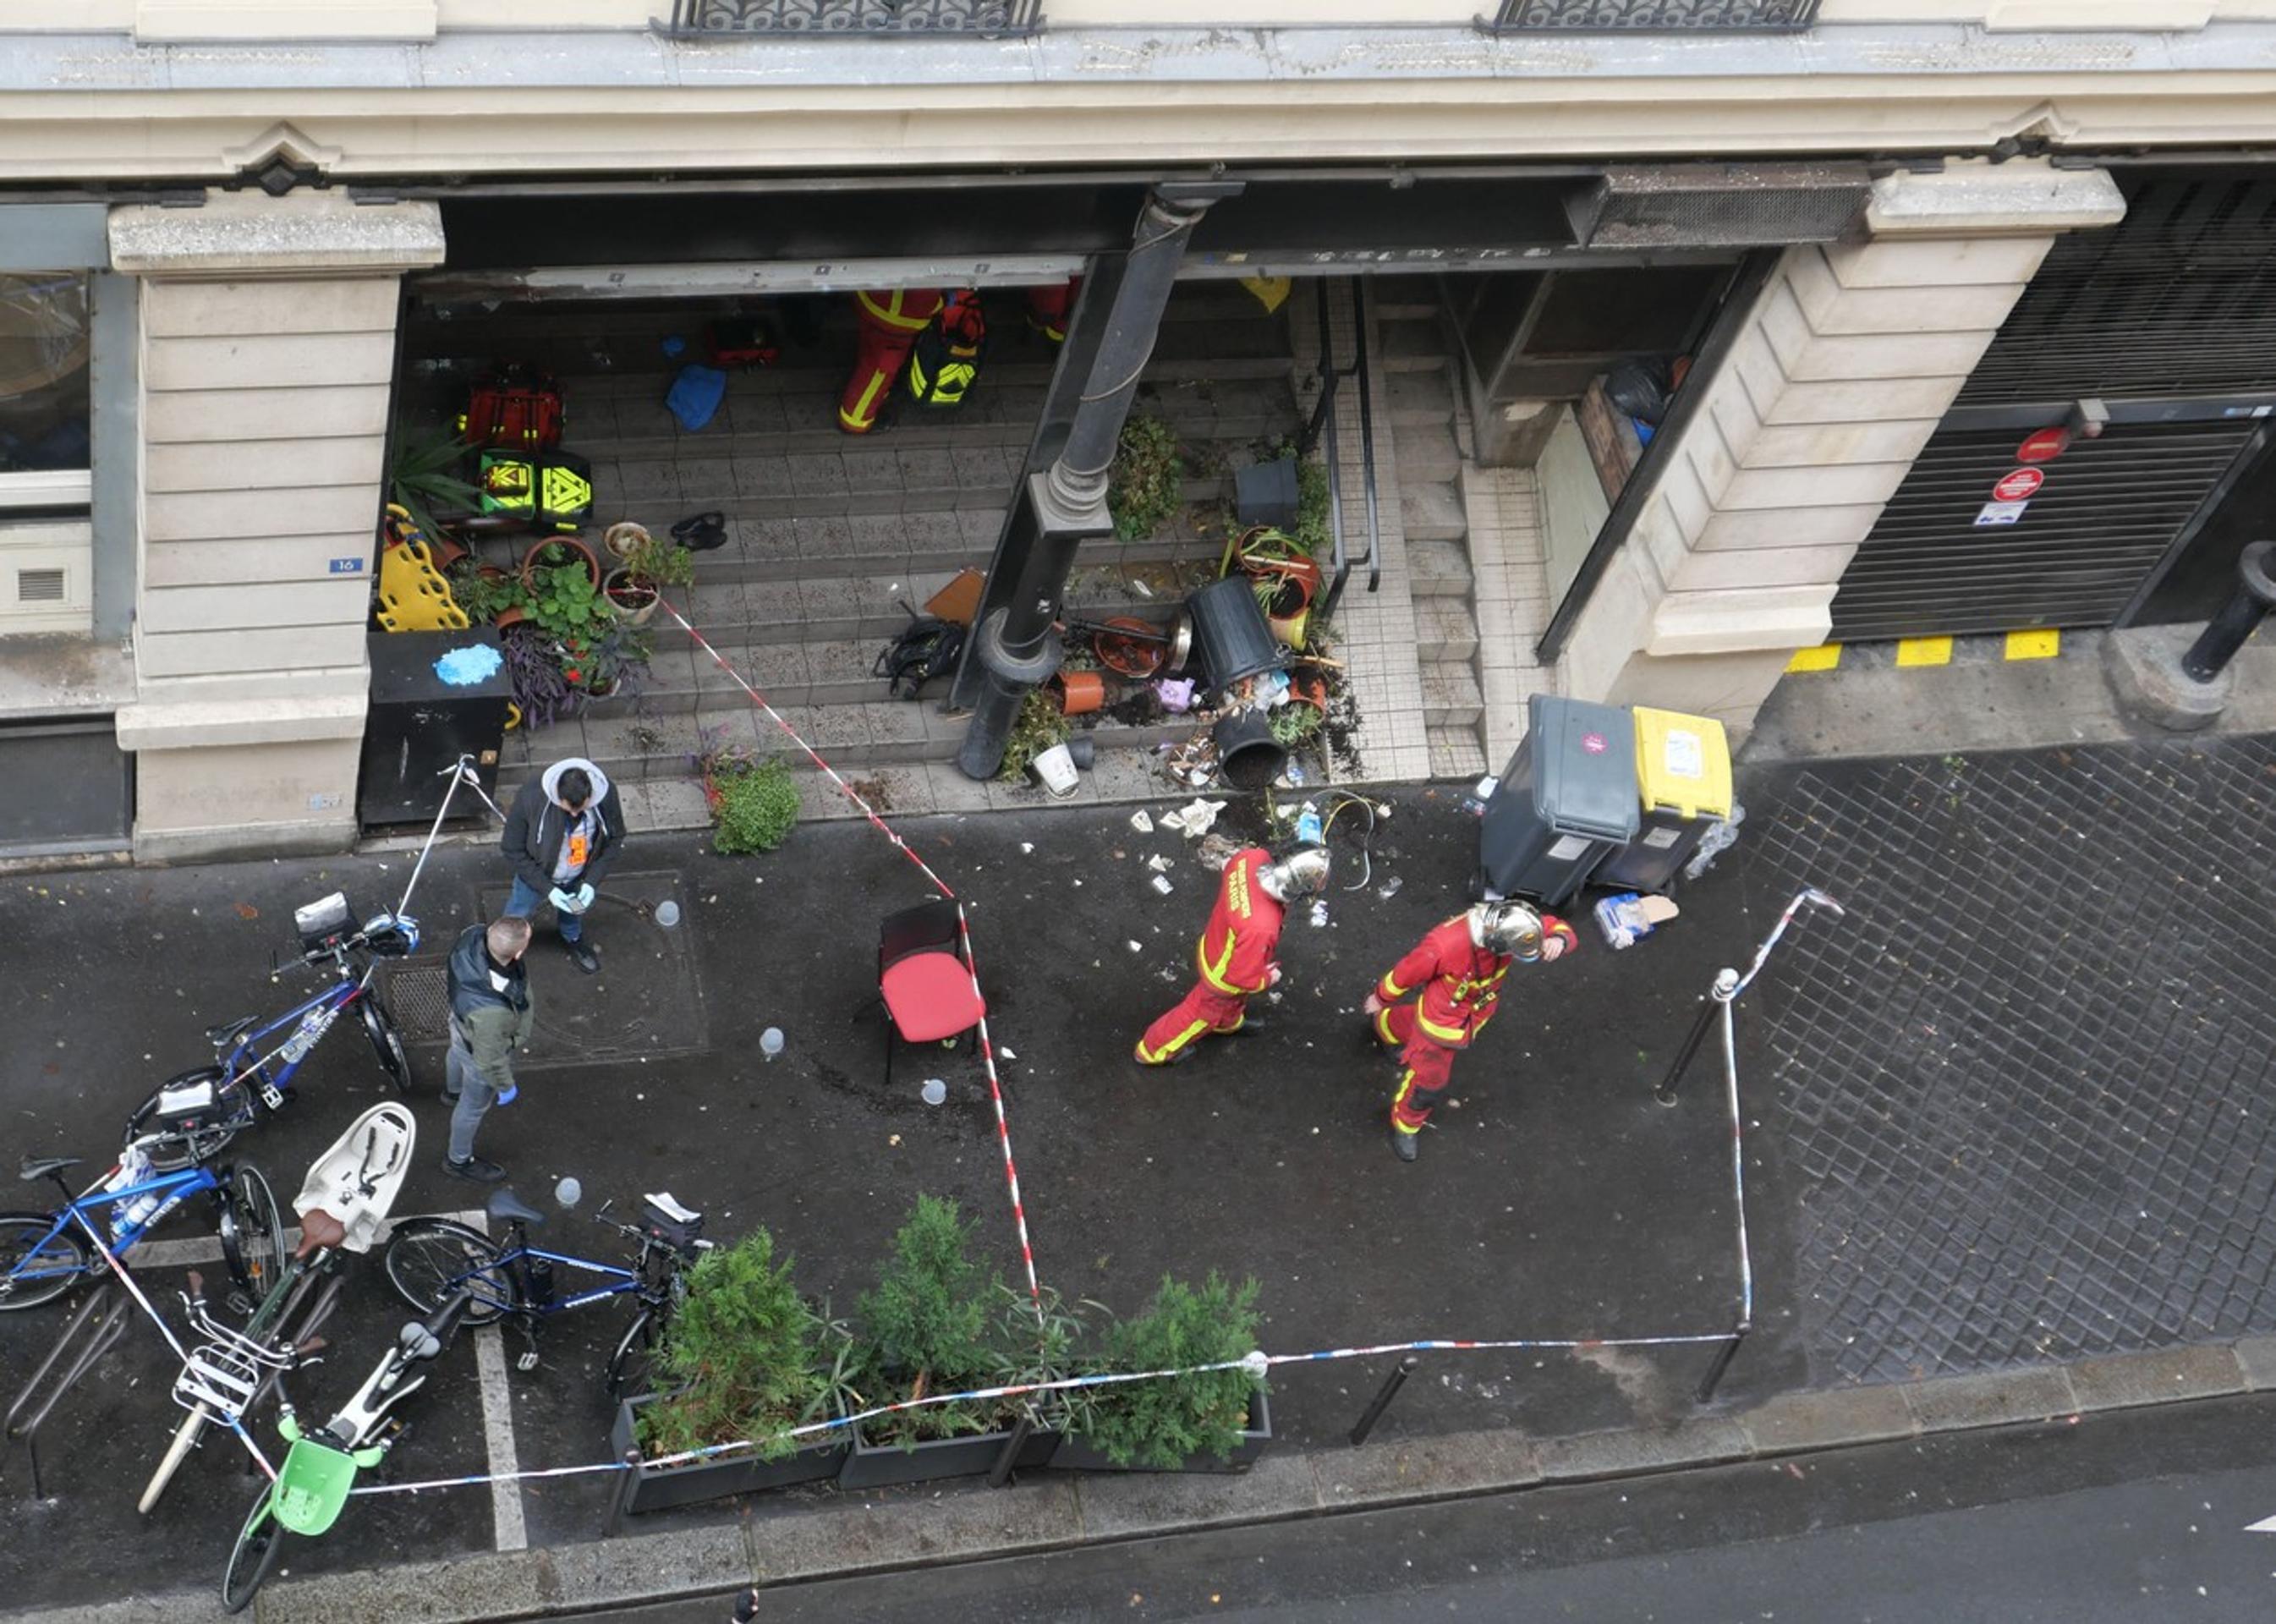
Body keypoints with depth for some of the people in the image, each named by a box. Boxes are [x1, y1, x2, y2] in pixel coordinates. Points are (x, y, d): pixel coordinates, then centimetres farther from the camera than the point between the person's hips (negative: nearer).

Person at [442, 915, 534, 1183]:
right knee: (474, 1106, 24)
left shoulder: (474, 936, -34)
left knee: (458, 1053, 40)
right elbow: (489, 1058, -31)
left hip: (462, 1022, 7)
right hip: (479, 1053, -7)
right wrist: (505, 1085, -11)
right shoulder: (492, 1011, -52)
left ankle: (453, 1090, 76)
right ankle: (459, 1161, 53)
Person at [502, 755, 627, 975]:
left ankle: (572, 940, 65)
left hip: (579, 876, 2)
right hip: (536, 874, -2)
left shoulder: (606, 794, -33)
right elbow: (514, 851, -25)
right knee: (520, 911, 26)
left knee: (575, 910, 31)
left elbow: (615, 839, -14)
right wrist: (547, 889, -29)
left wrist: (592, 881, -22)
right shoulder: (531, 798, -39)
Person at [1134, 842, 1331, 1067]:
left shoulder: (1253, 857, -32)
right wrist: (1268, 978, -10)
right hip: (1223, 973, -6)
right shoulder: (1260, 927, -49)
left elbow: (1230, 865, -4)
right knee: (1204, 1013, 25)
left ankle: (1229, 1022, 69)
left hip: (1215, 942, 6)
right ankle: (1156, 1050, 49)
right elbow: (1242, 977, -31)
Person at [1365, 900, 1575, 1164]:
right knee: (1428, 1077, 13)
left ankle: (1384, 1024, 69)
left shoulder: (1511, 923, -32)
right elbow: (1407, 971, -25)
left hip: (1476, 1010, 6)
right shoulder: (1445, 945, -44)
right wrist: (1380, 998, -5)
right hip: (1441, 1017, -6)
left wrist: (1559, 940, -44)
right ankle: (1405, 1126, 43)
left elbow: (1558, 927, -17)